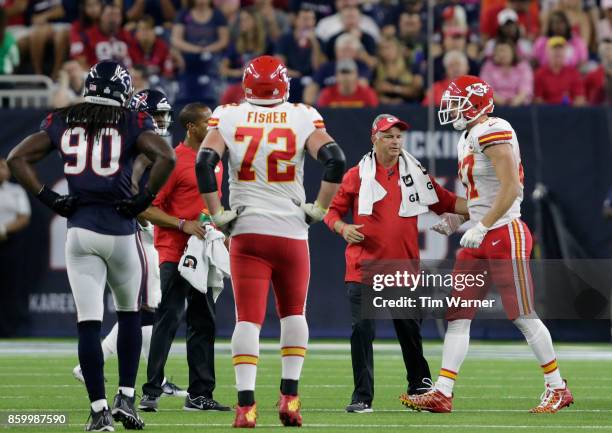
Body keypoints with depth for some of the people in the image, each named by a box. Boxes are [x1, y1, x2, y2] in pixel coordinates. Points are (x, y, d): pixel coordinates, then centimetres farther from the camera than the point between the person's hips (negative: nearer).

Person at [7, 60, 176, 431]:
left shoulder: (62, 122, 8)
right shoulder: (131, 124, -1)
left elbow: (17, 159, 5)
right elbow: (166, 157, -17)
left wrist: (49, 199, 4)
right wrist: (145, 199, -6)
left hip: (79, 230, 1)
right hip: (120, 229, -1)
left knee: (89, 322, 1)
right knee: (129, 312, 19)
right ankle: (126, 397, 11)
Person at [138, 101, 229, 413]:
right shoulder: (173, 161, -11)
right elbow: (147, 209, -13)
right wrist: (182, 224, -21)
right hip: (174, 255, -8)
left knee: (204, 324, 9)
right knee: (168, 321, -10)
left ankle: (200, 395, 14)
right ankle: (151, 393, -7)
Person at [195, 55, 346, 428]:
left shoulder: (228, 117, 1)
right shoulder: (303, 118, 1)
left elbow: (204, 163, -10)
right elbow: (336, 161, -10)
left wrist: (217, 214, -1)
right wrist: (319, 209, 1)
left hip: (247, 232, 0)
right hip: (292, 231, 0)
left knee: (248, 318, 1)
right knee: (293, 313, 18)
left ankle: (246, 404, -10)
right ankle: (290, 398, 12)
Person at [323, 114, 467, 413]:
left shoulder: (416, 174, 8)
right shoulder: (357, 176, 3)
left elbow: (445, 201, 7)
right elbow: (333, 211, 8)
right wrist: (343, 228, -12)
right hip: (363, 269, -1)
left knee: (410, 332, 9)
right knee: (362, 330, -6)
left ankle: (420, 392, 23)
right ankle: (362, 397, 0)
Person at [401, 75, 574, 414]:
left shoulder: (492, 132, -15)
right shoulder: (467, 139, 15)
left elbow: (511, 188, -22)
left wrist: (482, 227, -22)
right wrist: (454, 221, 15)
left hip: (505, 233, -10)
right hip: (480, 240, 10)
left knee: (523, 316, -3)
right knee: (457, 317, 2)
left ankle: (557, 389, 9)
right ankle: (442, 393, -1)